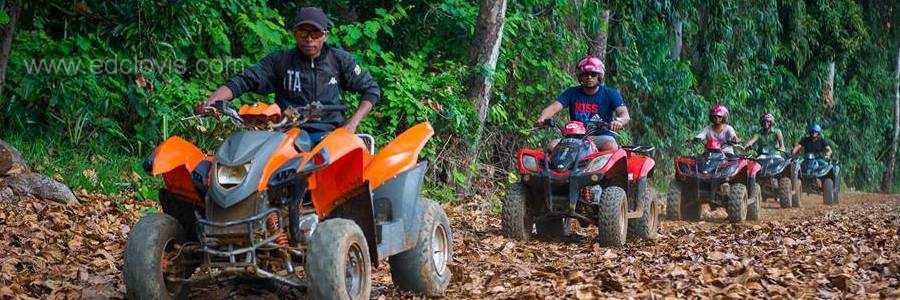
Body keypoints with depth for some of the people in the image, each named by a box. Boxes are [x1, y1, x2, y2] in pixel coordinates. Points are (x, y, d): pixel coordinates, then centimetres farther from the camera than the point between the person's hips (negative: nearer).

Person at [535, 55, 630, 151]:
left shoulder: (610, 94, 3)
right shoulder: (572, 93, 10)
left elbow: (624, 114, -9)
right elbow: (554, 107, -2)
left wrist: (618, 121, -36)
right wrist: (543, 117, -26)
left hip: (602, 137, -2)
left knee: (611, 146, -35)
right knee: (552, 145, -22)